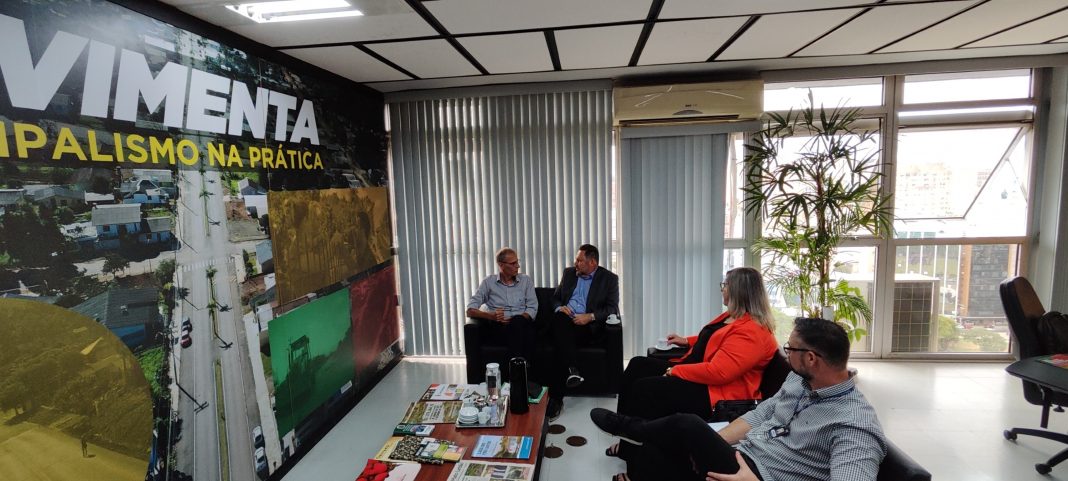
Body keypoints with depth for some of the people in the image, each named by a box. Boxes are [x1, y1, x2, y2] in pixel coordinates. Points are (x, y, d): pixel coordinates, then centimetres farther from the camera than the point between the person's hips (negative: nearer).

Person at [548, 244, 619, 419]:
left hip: (587, 325, -3)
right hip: (565, 322, 3)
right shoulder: (569, 273, 18)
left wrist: (590, 316, -17)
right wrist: (559, 308, -3)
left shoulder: (609, 278, 6)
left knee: (563, 342, -33)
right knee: (560, 318, -35)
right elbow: (555, 297, 21)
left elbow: (613, 308, -2)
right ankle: (572, 369, -38)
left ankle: (555, 397, -28)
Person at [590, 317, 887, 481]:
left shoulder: (856, 425, -21)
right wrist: (707, 448, -1)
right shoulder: (799, 379, 7)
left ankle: (629, 427, 7)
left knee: (687, 426, -23)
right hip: (736, 456, 8)